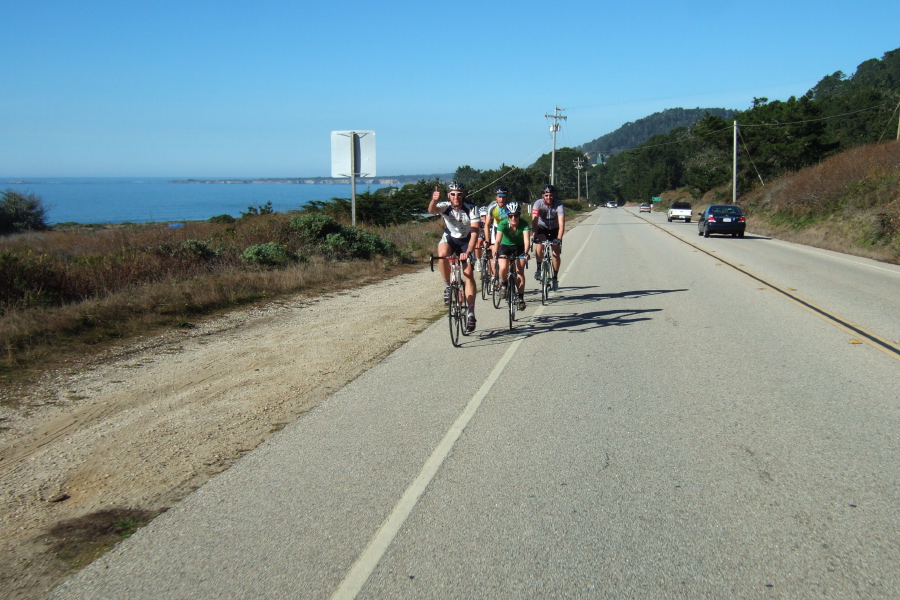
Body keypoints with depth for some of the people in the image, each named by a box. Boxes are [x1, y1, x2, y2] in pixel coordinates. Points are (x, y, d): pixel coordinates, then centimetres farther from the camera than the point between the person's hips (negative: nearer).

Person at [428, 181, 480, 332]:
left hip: (465, 241, 0)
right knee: (442, 254, -35)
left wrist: (468, 252, -42)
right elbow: (432, 210, -41)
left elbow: (474, 232, -29)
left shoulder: (471, 209, -23)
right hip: (449, 238, 0)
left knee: (468, 274, -12)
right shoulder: (445, 206, -20)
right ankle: (448, 286, -13)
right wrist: (434, 200, -64)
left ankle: (471, 314, -7)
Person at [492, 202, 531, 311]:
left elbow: (527, 240, -37)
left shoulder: (524, 225, -26)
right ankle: (504, 285, 10)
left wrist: (526, 252, -55)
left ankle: (521, 299, -2)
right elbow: (498, 240, -36)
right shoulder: (503, 224, -27)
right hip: (505, 246, 0)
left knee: (520, 272, -13)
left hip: (519, 248, 0)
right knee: (503, 268, -23)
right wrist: (495, 253, -52)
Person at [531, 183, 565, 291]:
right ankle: (539, 268, -11)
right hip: (542, 227, 0)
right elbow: (534, 220, -33)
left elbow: (561, 223, -35)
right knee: (540, 245, -29)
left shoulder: (559, 205, -26)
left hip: (555, 229, 0)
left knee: (556, 253, -8)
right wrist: (535, 235, -46)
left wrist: (559, 238, -48)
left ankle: (555, 277, 9)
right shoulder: (538, 203, -24)